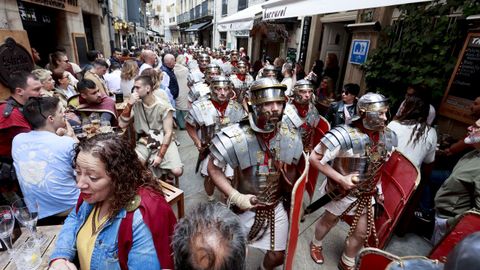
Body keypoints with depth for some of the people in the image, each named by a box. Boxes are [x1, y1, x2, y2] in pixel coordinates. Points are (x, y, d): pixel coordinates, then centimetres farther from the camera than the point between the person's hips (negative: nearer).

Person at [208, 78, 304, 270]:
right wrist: (236, 196, -20)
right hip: (245, 207, -3)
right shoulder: (235, 137, -26)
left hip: (276, 208, 4)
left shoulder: (291, 137, -12)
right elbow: (213, 169, -15)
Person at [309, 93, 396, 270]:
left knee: (362, 232, 18)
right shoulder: (345, 134, -32)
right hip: (342, 190, -5)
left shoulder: (389, 136, -10)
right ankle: (316, 245, 52)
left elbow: (380, 165, 9)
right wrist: (341, 179, -27)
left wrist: (378, 188, 4)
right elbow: (314, 158, -28)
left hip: (367, 193, 6)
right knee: (329, 220, 20)